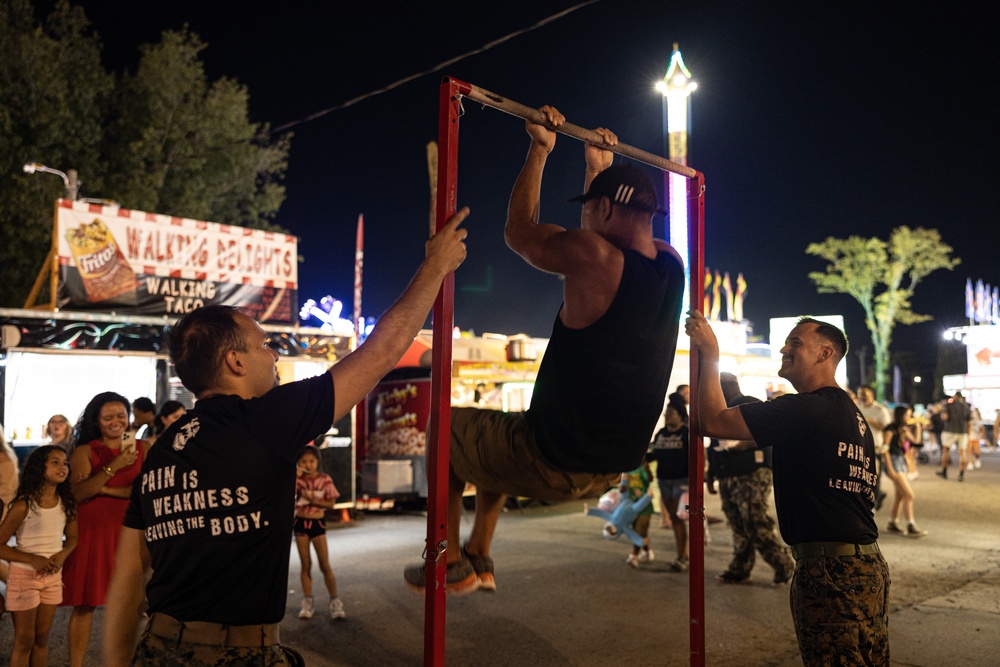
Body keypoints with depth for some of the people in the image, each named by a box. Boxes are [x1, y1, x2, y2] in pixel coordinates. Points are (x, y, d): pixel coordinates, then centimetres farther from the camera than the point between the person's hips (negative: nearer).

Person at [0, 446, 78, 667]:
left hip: (53, 576, 5)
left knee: (42, 638, 15)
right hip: (25, 576, -5)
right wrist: (33, 559, -21)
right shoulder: (23, 506, -17)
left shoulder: (67, 505, -2)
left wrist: (62, 554, -11)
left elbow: (72, 537, 10)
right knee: (24, 641, 5)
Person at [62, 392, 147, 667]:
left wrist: (102, 489, -10)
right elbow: (78, 494, -12)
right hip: (91, 533, -2)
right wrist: (114, 467, -20)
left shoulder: (142, 449, 6)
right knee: (84, 604, 2)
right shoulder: (85, 451, 0)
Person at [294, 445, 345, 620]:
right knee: (306, 564, 6)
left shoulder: (325, 479, -6)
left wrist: (312, 500, -18)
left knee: (325, 564, -2)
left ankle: (335, 601, 5)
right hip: (301, 522, 2)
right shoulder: (298, 479, -2)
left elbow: (331, 504, -6)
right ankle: (307, 602, 14)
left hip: (318, 522, -2)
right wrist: (294, 479, -24)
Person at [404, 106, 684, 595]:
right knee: (497, 433, 34)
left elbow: (519, 233, -2)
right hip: (612, 469, 8)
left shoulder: (593, 256, -21)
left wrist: (540, 150, 6)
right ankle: (480, 558, 39)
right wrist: (599, 168, 29)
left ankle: (451, 565, 23)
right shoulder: (671, 265, 1)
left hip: (557, 465, -8)